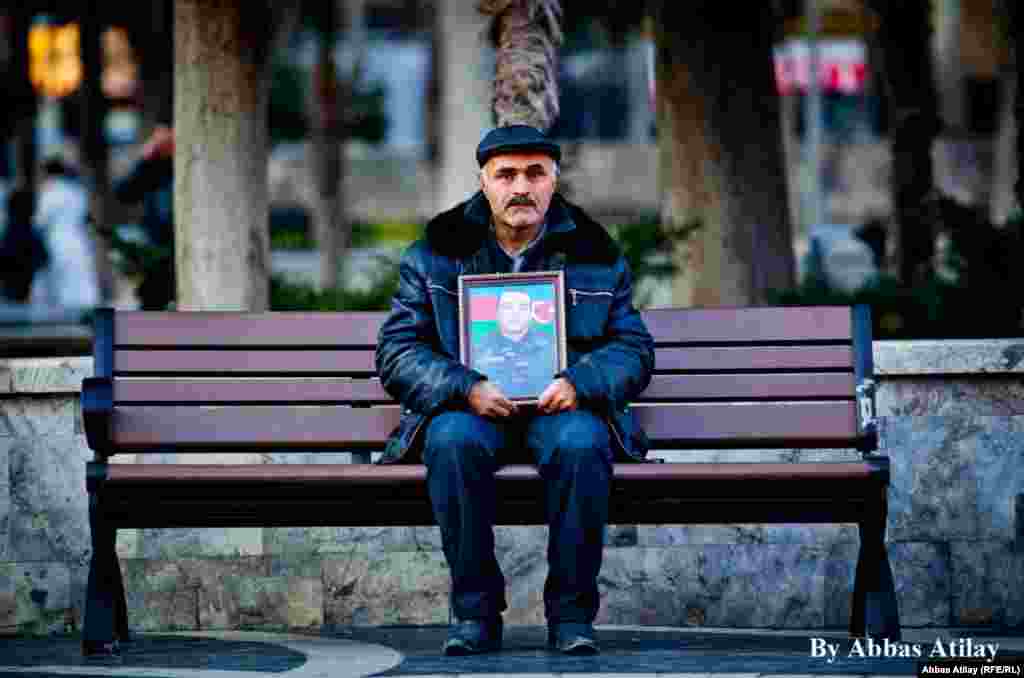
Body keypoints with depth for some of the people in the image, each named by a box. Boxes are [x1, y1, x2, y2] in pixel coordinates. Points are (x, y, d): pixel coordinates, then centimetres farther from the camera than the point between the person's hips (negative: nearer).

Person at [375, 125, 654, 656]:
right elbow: (397, 353, 2)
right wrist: (467, 388, -16)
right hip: (468, 409, 0)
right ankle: (475, 611, -23)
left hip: (561, 406, 0)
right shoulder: (436, 252, 7)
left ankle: (572, 613, -22)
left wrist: (578, 383, -14)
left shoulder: (595, 253, 10)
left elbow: (633, 349, 8)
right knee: (453, 442, -36)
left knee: (580, 443, -36)